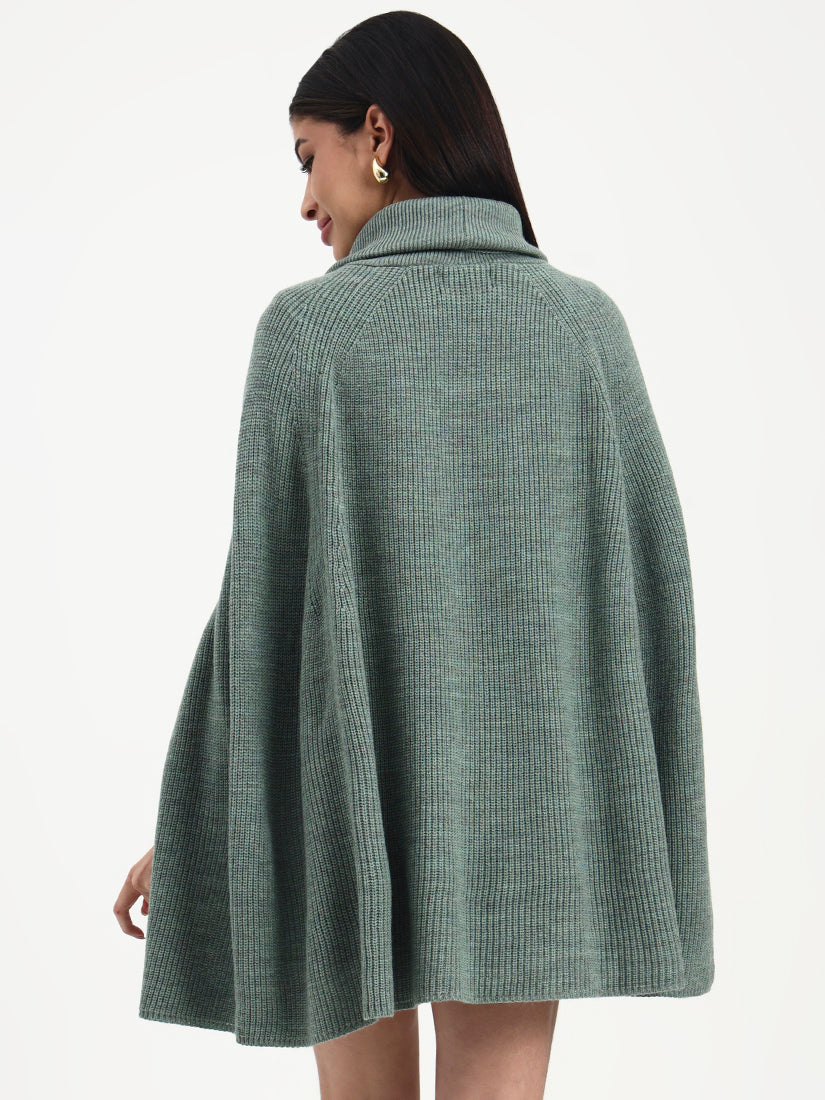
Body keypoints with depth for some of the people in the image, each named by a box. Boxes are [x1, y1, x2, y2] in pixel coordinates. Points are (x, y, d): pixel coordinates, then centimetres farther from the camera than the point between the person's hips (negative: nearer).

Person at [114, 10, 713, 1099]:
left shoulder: (310, 324, -10)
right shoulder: (587, 318, -1)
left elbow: (267, 599, -10)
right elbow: (648, 567, -1)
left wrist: (191, 823, 0)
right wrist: (632, 827, 9)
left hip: (352, 791, -1)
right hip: (519, 802, 2)